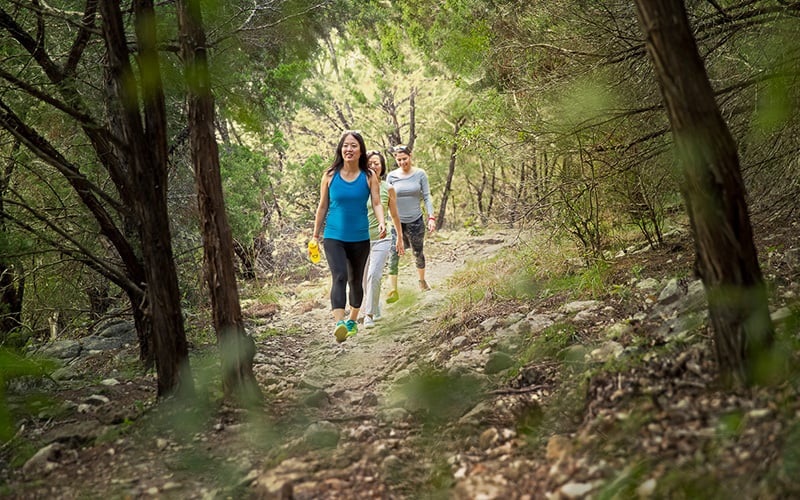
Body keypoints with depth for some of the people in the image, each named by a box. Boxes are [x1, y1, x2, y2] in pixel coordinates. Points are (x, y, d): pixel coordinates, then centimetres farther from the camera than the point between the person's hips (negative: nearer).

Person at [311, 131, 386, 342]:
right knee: (339, 276, -21)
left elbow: (376, 203, -3)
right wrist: (315, 234, 11)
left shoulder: (369, 177, 0)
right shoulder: (330, 175, 0)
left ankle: (352, 320, 36)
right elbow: (323, 206, 7)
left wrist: (382, 222, -24)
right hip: (334, 236, -2)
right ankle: (339, 323, -32)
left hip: (359, 237, 2)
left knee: (356, 280, 15)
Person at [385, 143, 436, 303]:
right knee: (394, 254, -12)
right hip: (396, 221, 0)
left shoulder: (420, 174, -2)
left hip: (415, 221, 1)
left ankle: (422, 281, 38)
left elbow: (426, 197, 0)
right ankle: (393, 290, -14)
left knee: (418, 252, 14)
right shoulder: (392, 176, -1)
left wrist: (431, 217, -9)